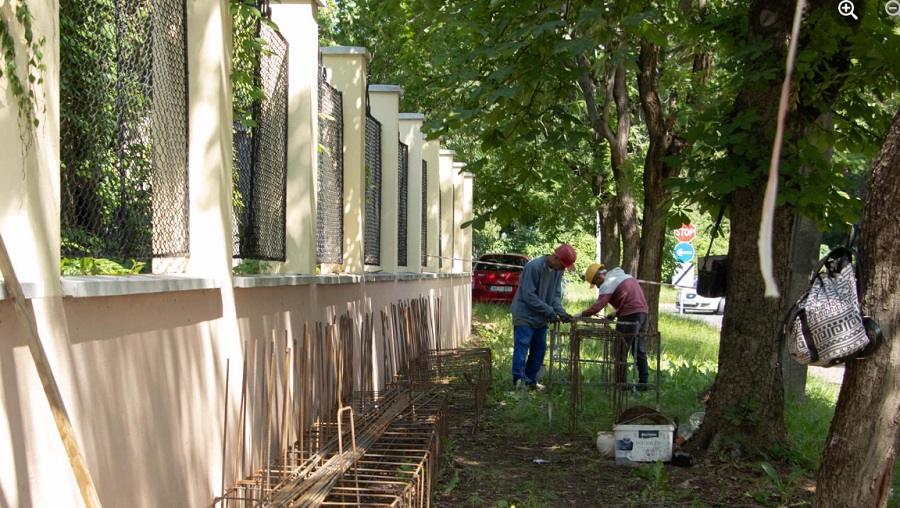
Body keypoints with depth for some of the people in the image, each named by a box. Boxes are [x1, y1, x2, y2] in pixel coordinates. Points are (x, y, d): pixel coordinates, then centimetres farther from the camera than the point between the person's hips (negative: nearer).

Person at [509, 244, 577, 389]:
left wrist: (561, 312, -10)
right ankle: (519, 380, -12)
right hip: (525, 315, -8)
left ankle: (531, 380, 17)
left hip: (541, 318, 8)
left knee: (539, 350, 9)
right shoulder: (534, 266, -22)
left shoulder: (558, 270, 2)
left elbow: (556, 294, 7)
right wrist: (549, 312, -19)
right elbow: (528, 295, -22)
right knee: (522, 347, -11)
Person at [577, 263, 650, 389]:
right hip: (644, 313, 9)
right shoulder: (626, 277, 22)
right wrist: (617, 313, 19)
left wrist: (581, 315, -5)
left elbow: (597, 306, -16)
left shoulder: (608, 283, -6)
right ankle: (643, 382, 13)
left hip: (630, 317, -9)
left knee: (621, 352, 0)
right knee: (640, 352, 13)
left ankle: (620, 383, 1)